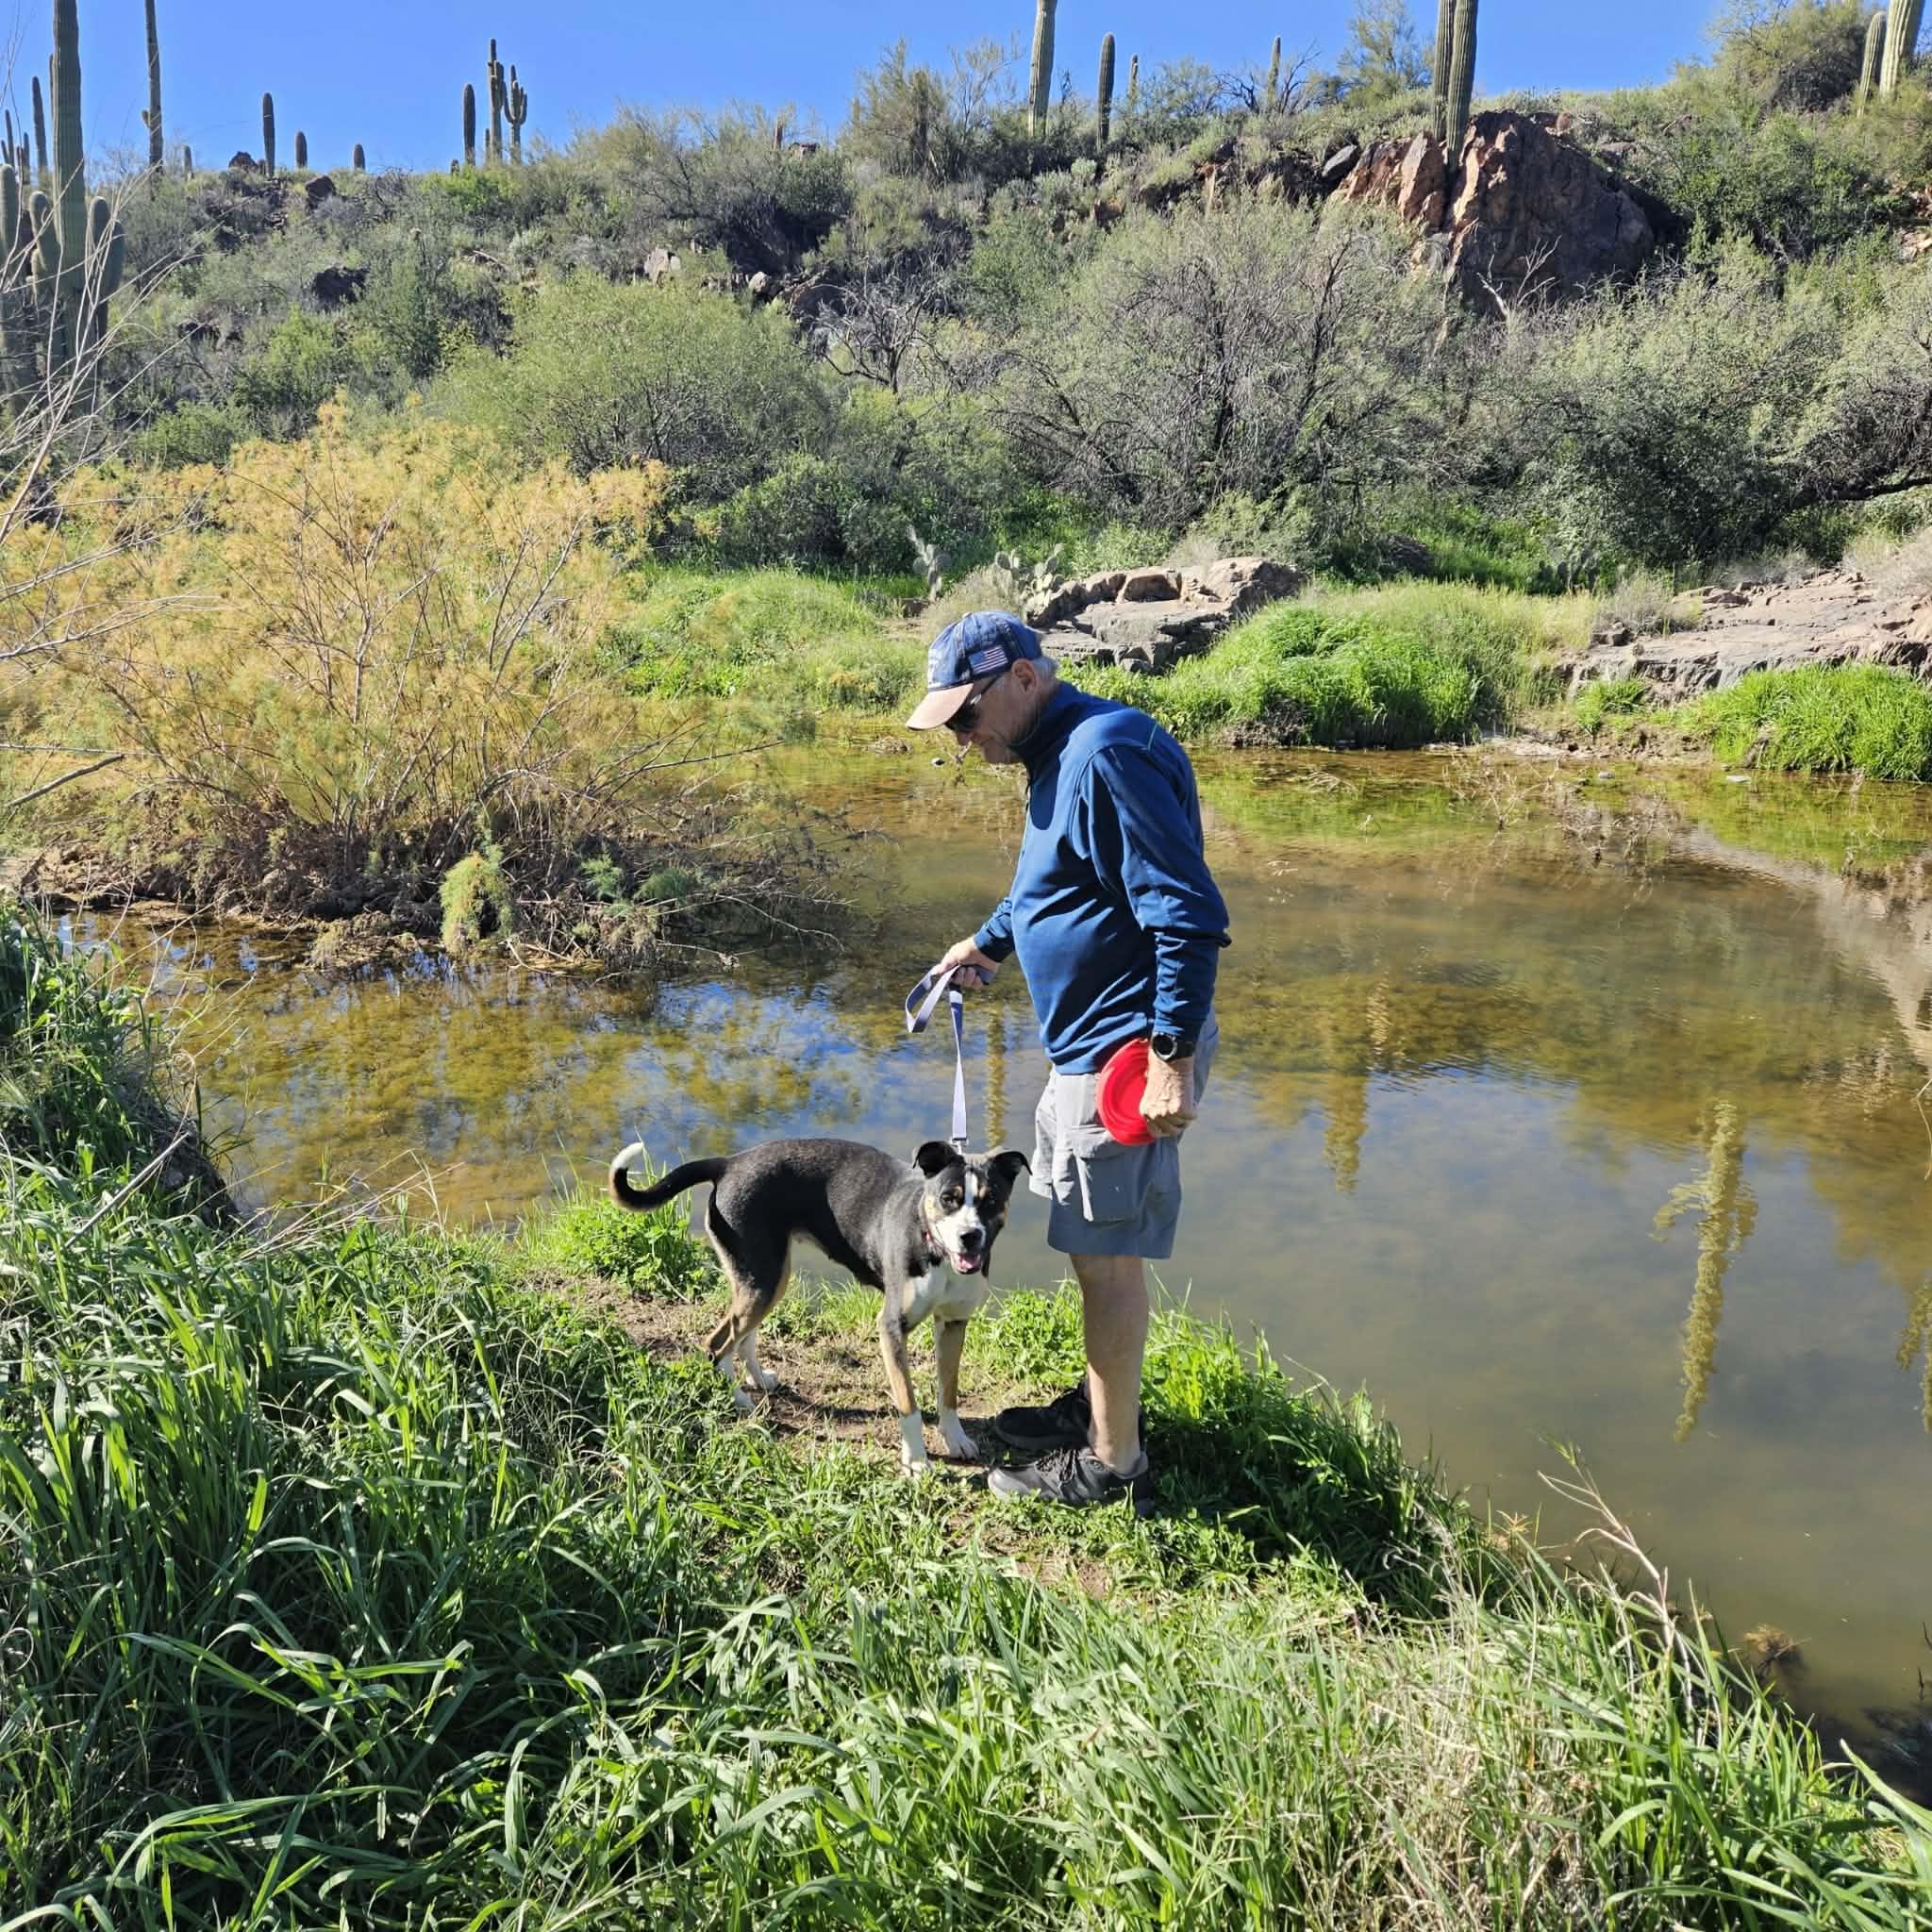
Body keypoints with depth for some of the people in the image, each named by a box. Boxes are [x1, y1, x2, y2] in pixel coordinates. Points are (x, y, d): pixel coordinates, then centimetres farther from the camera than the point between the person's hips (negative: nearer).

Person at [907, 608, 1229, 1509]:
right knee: (1096, 1245, 21)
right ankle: (1101, 1403, 37)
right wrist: (988, 942, 36)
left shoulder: (1106, 756, -21)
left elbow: (1189, 913, -26)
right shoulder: (1059, 755, 11)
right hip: (1085, 1049, 10)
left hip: (1130, 1055, -10)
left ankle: (1110, 1463, 15)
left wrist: (1175, 1055, -27)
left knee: (1107, 1257, 1)